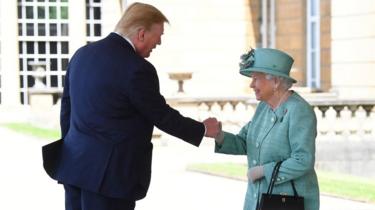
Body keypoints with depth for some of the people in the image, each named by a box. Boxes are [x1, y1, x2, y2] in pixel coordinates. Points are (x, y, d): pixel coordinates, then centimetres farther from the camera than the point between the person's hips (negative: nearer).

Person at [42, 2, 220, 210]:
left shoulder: (82, 54, 8)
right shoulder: (137, 69, -16)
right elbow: (162, 115, -8)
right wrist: (202, 129, 7)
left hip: (75, 164, 8)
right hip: (109, 173, -8)